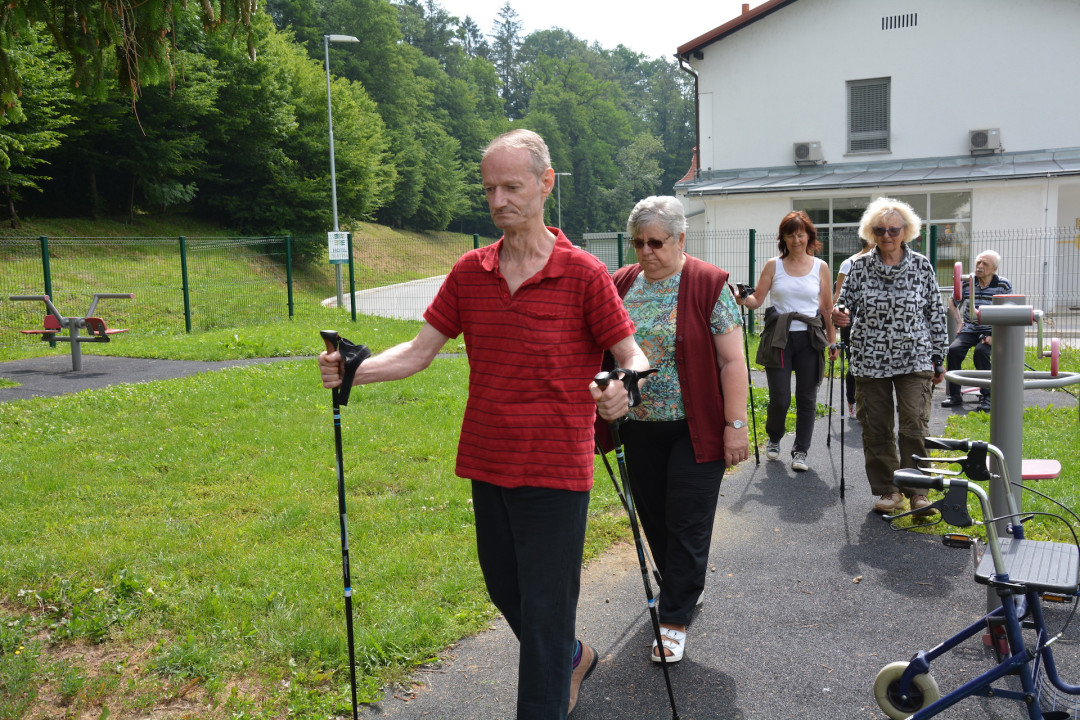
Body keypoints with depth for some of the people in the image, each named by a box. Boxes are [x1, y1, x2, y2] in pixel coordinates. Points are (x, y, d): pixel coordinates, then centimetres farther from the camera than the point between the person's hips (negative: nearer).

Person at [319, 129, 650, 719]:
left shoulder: (581, 273, -10)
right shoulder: (469, 272, 4)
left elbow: (633, 356, -6)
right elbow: (420, 351, 3)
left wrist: (623, 389, -29)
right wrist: (353, 372, -12)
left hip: (554, 470, -5)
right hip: (487, 465, 6)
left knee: (545, 609, 2)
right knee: (504, 590, 21)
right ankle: (571, 659, 49)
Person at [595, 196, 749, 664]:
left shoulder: (709, 286, -9)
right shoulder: (622, 284, 5)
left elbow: (733, 361, -11)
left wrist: (735, 424, -15)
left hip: (694, 428, -5)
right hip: (640, 427, 5)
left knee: (687, 522, 0)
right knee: (653, 515, 15)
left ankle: (675, 620, 11)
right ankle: (687, 588, 37)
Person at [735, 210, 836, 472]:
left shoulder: (820, 267, 8)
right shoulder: (773, 265, 6)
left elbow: (827, 308, 11)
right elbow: (757, 300, 3)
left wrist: (833, 341, 10)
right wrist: (742, 299, -18)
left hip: (810, 339, 1)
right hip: (779, 338, -1)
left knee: (806, 399, 2)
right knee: (779, 398, -3)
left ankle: (801, 451, 15)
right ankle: (774, 438, 26)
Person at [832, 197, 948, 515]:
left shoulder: (922, 266, 2)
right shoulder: (860, 266, 2)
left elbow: (936, 314, 6)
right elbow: (847, 304, 7)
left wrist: (938, 358, 5)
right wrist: (841, 314, -17)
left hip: (914, 361, -1)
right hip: (870, 361, 1)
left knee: (915, 427, -8)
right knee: (876, 429, 5)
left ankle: (917, 491, 5)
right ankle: (888, 490, 18)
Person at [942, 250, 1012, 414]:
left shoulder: (1004, 285, -2)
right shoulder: (967, 283, 4)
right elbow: (953, 304, 22)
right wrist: (959, 322, 10)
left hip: (990, 331, -3)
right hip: (969, 330, 3)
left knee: (981, 351, -32)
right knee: (953, 349, -24)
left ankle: (986, 397, -21)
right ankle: (954, 395, -10)